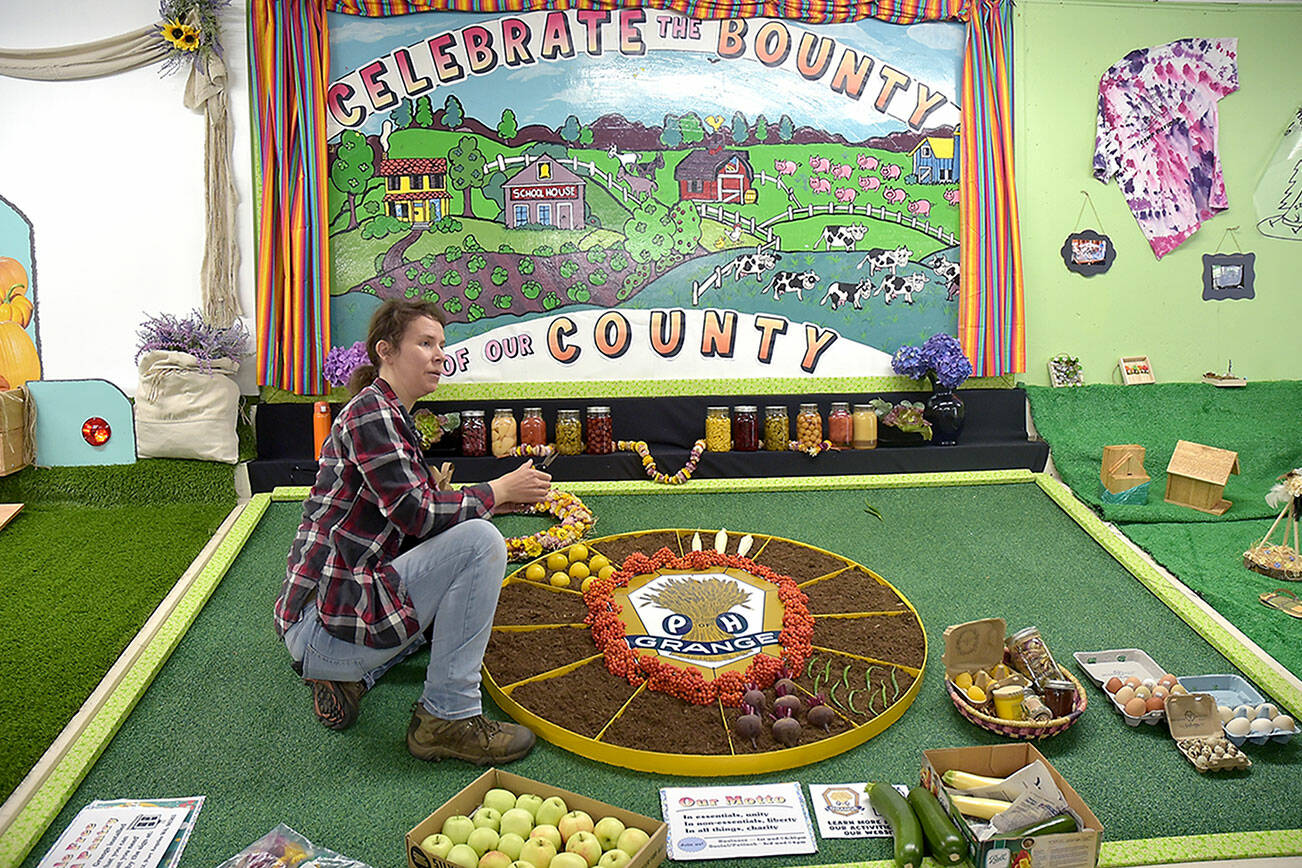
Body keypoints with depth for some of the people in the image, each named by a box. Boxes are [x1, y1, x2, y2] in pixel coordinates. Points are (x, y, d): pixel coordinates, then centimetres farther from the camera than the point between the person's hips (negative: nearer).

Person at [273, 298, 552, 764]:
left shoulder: (393, 416, 18)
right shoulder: (370, 412, -13)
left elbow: (411, 517, 17)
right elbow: (416, 514, -20)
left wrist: (495, 497, 7)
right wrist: (497, 491, -7)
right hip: (325, 624, -11)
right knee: (479, 541, -21)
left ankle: (351, 676, 11)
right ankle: (448, 717, -14)